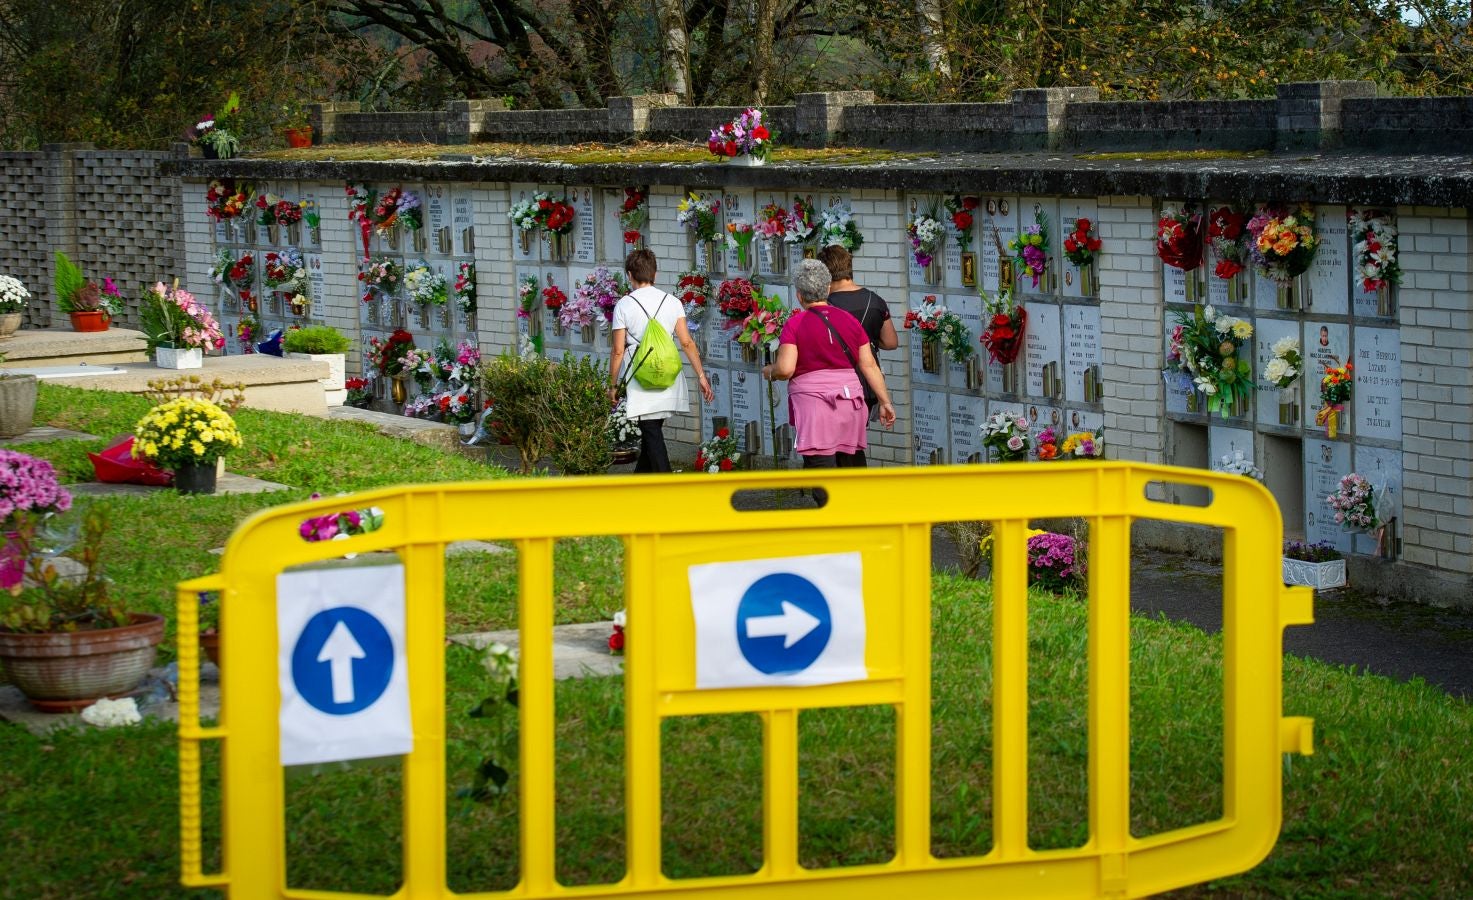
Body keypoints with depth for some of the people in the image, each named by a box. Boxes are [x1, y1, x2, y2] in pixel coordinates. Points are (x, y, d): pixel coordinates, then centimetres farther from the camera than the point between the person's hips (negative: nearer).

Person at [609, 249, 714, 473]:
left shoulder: (624, 305, -6)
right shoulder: (672, 302, 3)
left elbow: (618, 351, -5)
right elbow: (686, 343, -2)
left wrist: (613, 385, 4)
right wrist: (701, 376, 3)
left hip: (640, 381, -4)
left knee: (652, 435, -3)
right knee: (652, 432, 18)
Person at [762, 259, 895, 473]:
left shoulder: (795, 324, -4)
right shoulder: (850, 321, 10)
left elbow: (785, 369, -12)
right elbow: (869, 365, 8)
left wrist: (769, 371, 9)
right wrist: (885, 402, 13)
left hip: (813, 401, -5)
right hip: (850, 401, 5)